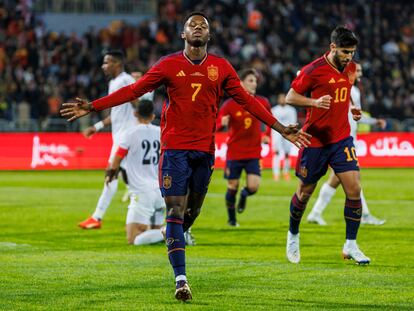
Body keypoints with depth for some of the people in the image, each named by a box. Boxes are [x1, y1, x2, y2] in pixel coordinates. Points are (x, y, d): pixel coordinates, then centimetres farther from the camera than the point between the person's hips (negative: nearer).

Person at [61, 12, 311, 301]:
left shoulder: (222, 68, 6)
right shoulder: (169, 65, 1)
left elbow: (247, 100, 11)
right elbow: (133, 90, 2)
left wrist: (280, 128, 8)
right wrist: (92, 107, -4)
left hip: (205, 149, 3)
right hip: (175, 148, -3)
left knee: (193, 209, 10)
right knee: (176, 211, -9)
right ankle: (181, 280, -12)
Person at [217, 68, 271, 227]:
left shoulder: (262, 103, -1)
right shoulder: (230, 104, -8)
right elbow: (217, 126, -5)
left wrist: (267, 135, 5)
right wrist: (222, 123, -28)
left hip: (254, 153, 1)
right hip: (234, 152, -1)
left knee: (253, 187, -12)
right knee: (232, 187, 3)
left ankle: (244, 195, 25)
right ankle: (231, 219, 24)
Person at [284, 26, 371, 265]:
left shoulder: (351, 68, 6)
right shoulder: (314, 70, -14)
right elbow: (290, 97, -10)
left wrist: (352, 108, 6)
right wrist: (315, 102, -26)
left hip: (342, 139, 4)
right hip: (315, 140, -4)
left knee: (354, 189, -9)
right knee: (305, 192, 9)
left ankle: (351, 245, 1)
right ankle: (293, 236, 34)